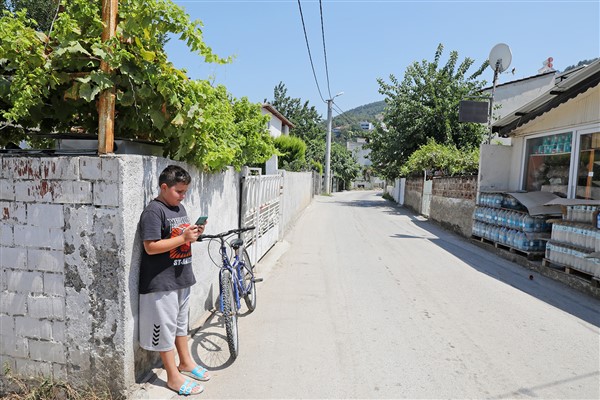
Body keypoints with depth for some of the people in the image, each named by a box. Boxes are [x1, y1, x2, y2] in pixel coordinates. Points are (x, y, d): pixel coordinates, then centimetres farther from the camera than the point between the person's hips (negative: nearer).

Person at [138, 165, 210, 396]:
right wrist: (183, 238, -24)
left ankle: (185, 362, 38)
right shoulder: (153, 211, -17)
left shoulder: (180, 208, 10)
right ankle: (173, 376, 19)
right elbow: (151, 247, -23)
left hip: (182, 277, 9)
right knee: (165, 327, 5)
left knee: (181, 322, 22)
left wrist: (194, 233, -1)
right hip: (162, 282, -8)